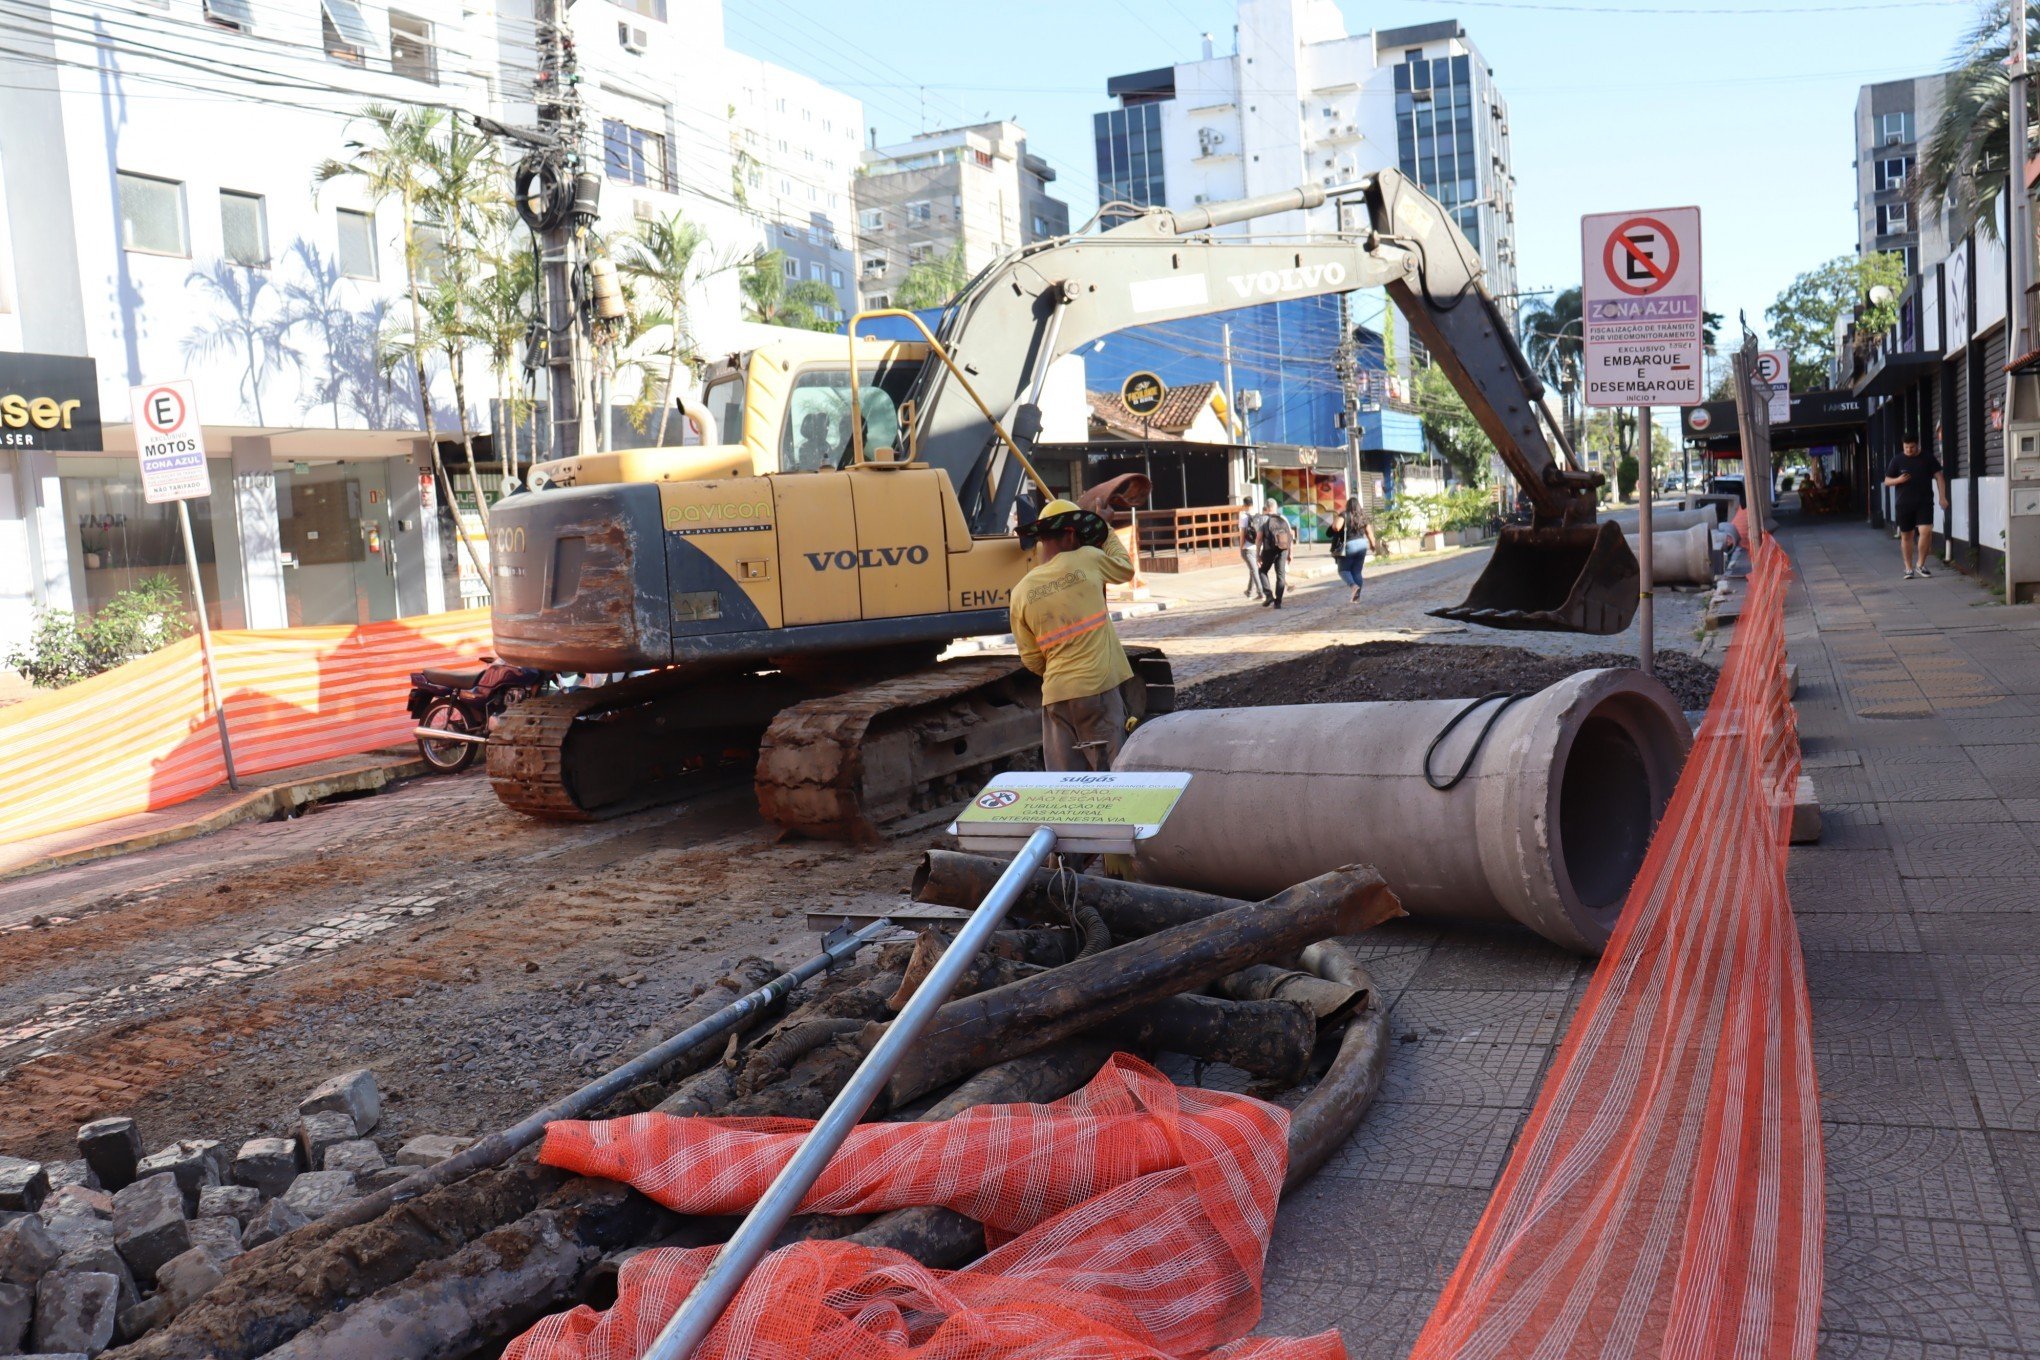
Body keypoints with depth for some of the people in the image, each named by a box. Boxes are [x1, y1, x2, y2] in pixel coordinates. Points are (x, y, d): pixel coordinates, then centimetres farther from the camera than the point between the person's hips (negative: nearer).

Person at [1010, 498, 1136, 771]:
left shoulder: (1021, 592, 2)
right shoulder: (1087, 560, -5)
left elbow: (1031, 659, 9)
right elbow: (1125, 569, 18)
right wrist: (1107, 533, 33)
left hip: (1055, 695, 3)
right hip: (1098, 689, -3)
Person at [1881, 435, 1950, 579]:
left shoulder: (1928, 458, 3)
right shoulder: (1897, 460, 4)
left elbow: (1939, 476, 5)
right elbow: (1887, 481, 7)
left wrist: (1942, 497, -3)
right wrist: (1898, 480, -15)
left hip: (1924, 502, -1)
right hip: (1903, 504, 1)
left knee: (1926, 531, -15)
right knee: (1906, 536, 5)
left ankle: (1920, 564, 0)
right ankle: (1909, 568, 15)